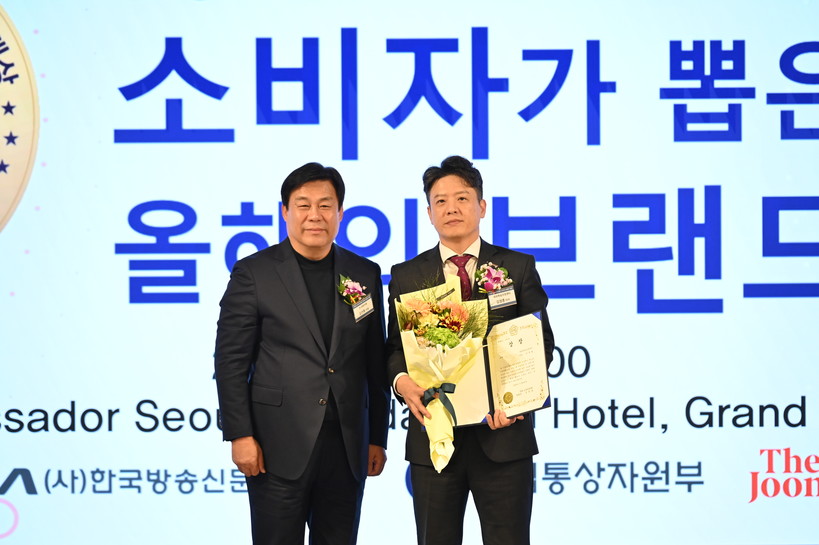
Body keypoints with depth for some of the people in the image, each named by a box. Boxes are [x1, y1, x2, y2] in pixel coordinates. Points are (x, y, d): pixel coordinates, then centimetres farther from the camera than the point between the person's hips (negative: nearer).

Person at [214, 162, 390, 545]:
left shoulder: (365, 275, 9)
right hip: (279, 447, -3)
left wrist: (378, 438, 10)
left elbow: (375, 364, 11)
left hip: (347, 448, 3)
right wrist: (240, 435, -9)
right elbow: (231, 360, -3)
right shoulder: (254, 273, -1)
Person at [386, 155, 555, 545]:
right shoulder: (406, 276, 9)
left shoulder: (519, 268, 5)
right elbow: (395, 346, 9)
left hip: (502, 433, -1)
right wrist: (401, 380, -14)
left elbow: (541, 340, 3)